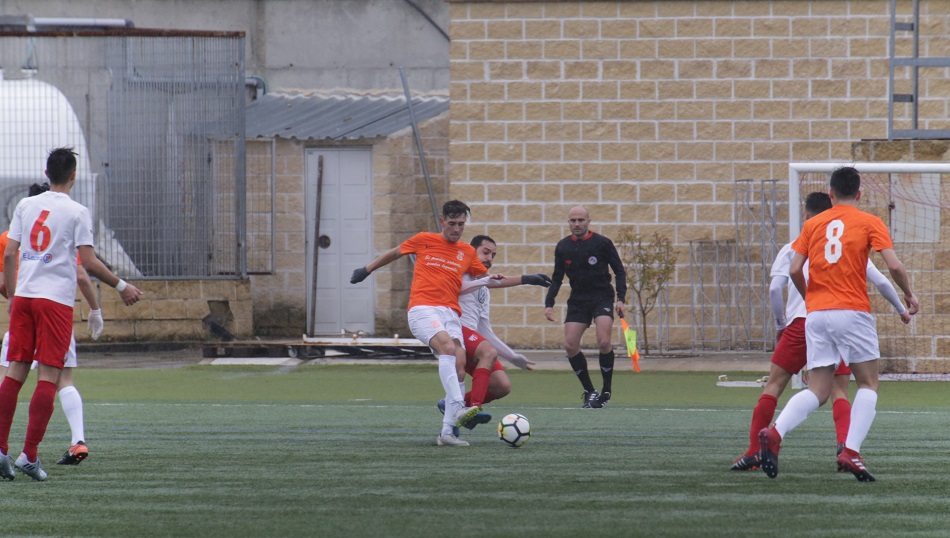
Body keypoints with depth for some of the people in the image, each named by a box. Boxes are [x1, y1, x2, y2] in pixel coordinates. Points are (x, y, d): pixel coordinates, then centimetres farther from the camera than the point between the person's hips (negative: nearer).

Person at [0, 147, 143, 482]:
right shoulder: (77, 212, -3)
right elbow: (89, 263, -7)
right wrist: (122, 287, 4)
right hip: (57, 299, -4)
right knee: (48, 376, -3)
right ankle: (29, 455, -9)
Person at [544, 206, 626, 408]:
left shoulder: (602, 243, -6)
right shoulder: (563, 247, 4)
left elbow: (619, 271, -1)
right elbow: (557, 278, 12)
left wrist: (620, 298, -12)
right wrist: (549, 303, 2)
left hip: (602, 298, -4)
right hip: (577, 300, 4)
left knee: (604, 342, -21)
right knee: (570, 345, -9)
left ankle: (606, 390, -5)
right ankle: (589, 392, 4)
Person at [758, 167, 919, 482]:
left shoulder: (813, 225, 12)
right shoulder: (870, 223, 3)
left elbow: (794, 269, 6)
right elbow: (893, 266, -6)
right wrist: (909, 294, 11)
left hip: (816, 314, 4)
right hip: (852, 311, -4)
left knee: (818, 391, 5)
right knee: (868, 384, 8)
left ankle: (775, 433, -20)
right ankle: (851, 451, -9)